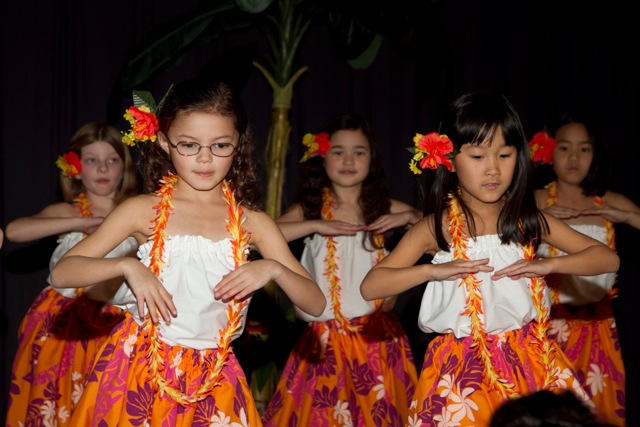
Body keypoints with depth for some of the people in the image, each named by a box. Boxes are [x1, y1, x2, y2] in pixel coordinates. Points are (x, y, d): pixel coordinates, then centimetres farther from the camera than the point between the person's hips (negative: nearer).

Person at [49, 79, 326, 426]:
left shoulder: (252, 223, 0)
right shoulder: (143, 210, -3)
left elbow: (316, 305, -1)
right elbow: (61, 273, -7)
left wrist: (274, 269, -19)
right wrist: (127, 266, -22)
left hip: (213, 380, 1)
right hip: (140, 371, -1)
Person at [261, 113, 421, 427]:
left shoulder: (384, 208, 5)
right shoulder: (311, 209, 1)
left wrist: (408, 217, -11)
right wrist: (316, 226, -18)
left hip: (376, 335, 1)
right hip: (326, 338, -1)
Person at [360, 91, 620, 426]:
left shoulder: (529, 221, 2)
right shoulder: (437, 227, -4)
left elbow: (609, 258, 2)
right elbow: (369, 286, -9)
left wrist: (549, 264, -15)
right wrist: (433, 270, -23)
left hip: (529, 362, 2)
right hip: (463, 369, -2)